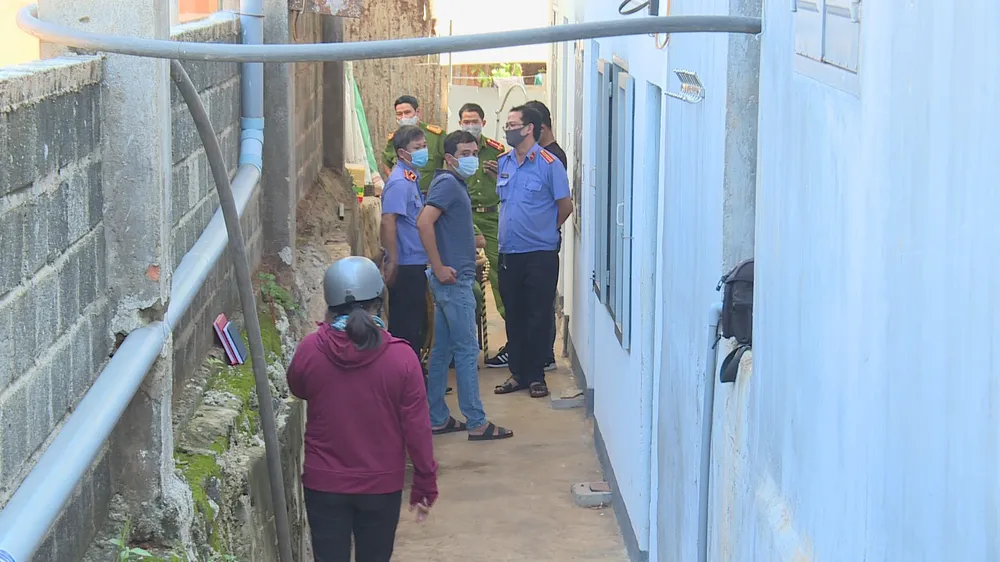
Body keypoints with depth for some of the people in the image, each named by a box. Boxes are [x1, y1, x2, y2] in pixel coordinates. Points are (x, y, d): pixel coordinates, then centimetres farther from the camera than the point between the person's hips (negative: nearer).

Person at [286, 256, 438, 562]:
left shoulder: (310, 349, -11)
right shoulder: (400, 356, -15)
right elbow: (416, 427, -10)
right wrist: (425, 482, 2)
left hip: (324, 483, 0)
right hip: (382, 484, 0)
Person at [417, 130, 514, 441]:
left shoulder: (455, 183, 16)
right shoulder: (447, 183, -14)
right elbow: (424, 223, -25)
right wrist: (439, 267, -22)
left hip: (451, 279, 10)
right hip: (454, 280, -10)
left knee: (442, 350, 12)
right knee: (467, 350, -6)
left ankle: (438, 419, 17)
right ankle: (476, 423, -3)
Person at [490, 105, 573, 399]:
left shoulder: (549, 164, -9)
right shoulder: (503, 163, 9)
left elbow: (565, 206, -4)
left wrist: (544, 230, 7)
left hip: (540, 254, -6)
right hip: (508, 253, 6)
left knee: (538, 317, 1)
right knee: (514, 316, 11)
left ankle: (536, 375, 9)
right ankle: (517, 373, 20)